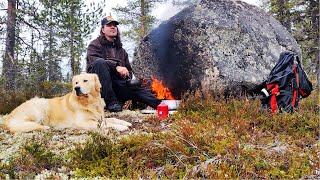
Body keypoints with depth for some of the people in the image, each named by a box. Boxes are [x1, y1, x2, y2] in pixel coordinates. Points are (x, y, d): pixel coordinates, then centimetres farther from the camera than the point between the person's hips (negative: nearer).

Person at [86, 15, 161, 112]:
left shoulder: (121, 50, 25)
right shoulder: (95, 45, 7)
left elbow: (128, 69, 27)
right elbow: (94, 61, -14)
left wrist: (127, 77, 1)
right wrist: (116, 66, -27)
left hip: (116, 85, 5)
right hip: (99, 84, -4)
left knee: (136, 88, -22)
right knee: (99, 63, -33)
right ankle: (111, 102, -35)